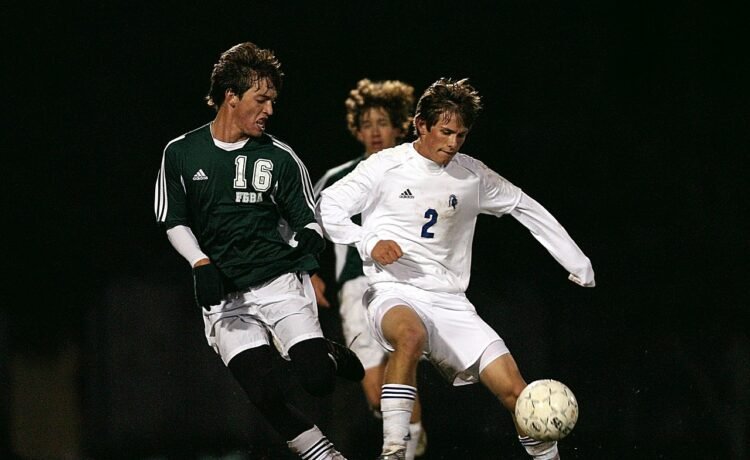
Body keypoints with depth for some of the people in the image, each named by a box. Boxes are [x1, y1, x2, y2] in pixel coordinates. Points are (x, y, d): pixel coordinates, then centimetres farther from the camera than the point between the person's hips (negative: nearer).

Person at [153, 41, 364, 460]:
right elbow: (175, 221, 10)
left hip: (280, 281, 0)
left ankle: (330, 357, 19)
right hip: (225, 297, 0)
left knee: (317, 380, -17)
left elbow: (308, 219, 7)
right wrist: (201, 264, -7)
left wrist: (310, 239, -17)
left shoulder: (280, 158, 1)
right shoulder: (182, 154, 4)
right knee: (264, 394, -18)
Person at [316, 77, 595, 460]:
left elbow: (527, 209, 22)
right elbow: (327, 207, 2)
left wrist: (579, 264, 21)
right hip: (395, 294, -4)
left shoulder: (472, 175, 11)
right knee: (411, 335, -42)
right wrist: (370, 243, -14)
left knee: (515, 391, -9)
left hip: (450, 302, 4)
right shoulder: (386, 167, 1)